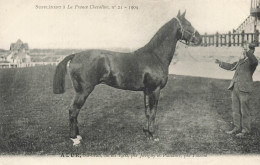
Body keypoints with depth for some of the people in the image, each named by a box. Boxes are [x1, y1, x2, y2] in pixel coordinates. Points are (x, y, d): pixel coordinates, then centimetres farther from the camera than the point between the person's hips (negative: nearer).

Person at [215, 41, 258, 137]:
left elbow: (254, 61, -33)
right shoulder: (241, 60, 17)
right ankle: (237, 128, 22)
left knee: (244, 111, 1)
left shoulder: (252, 61, -8)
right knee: (235, 109, 12)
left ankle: (246, 130, 13)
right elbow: (231, 66, 31)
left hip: (244, 89, -8)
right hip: (235, 88, 8)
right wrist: (221, 63, 30)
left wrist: (248, 51, -40)